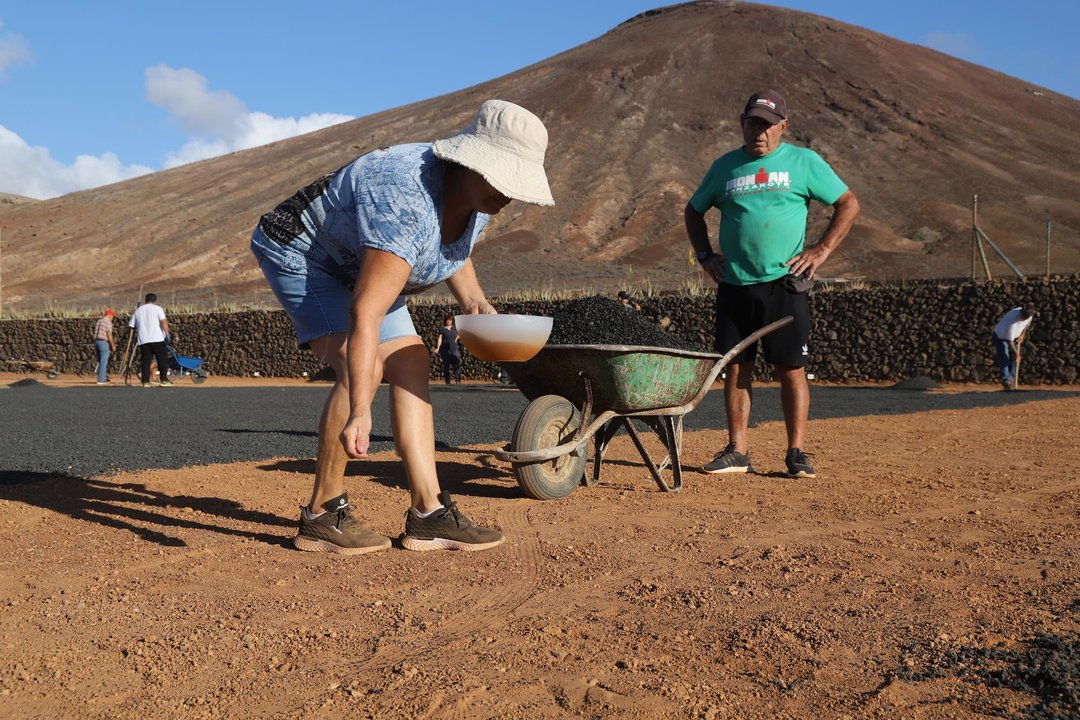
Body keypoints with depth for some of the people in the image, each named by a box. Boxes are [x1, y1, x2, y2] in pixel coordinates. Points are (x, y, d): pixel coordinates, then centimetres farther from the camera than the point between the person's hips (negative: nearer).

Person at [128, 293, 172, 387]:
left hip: (143, 340, 4)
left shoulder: (137, 310, 16)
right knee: (163, 360, 3)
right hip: (157, 339, -4)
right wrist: (167, 334, -7)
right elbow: (163, 322, -10)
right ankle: (164, 380, -2)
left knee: (146, 361, 5)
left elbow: (131, 325, 17)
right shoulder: (157, 308, 3)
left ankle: (145, 382, 0)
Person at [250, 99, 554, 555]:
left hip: (356, 267, 9)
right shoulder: (407, 206, -39)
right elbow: (365, 314, -45)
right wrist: (359, 412, -51)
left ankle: (428, 513, 0)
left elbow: (451, 250, 12)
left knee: (411, 365, 0)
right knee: (363, 368, -25)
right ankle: (321, 515, -11)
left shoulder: (476, 196, -11)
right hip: (300, 255, -9)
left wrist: (473, 300, -6)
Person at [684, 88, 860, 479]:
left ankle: (796, 453, 7)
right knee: (736, 369, 5)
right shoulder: (725, 166, 12)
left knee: (791, 370, -2)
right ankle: (737, 451, 13)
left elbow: (848, 204, 8)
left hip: (784, 283, -3)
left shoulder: (804, 162, 5)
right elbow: (693, 212, 24)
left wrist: (821, 250, -3)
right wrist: (705, 255, 10)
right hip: (734, 285, 3)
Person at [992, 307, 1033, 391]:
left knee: (1014, 360, 0)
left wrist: (1022, 335, -5)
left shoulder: (1029, 315, -19)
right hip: (1000, 337, -6)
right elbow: (1009, 340, -36)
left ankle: (1012, 382, 4)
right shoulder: (1012, 320, -40)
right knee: (1004, 359, -16)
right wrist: (1016, 353, -33)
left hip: (1015, 338, 7)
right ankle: (1006, 382, -20)